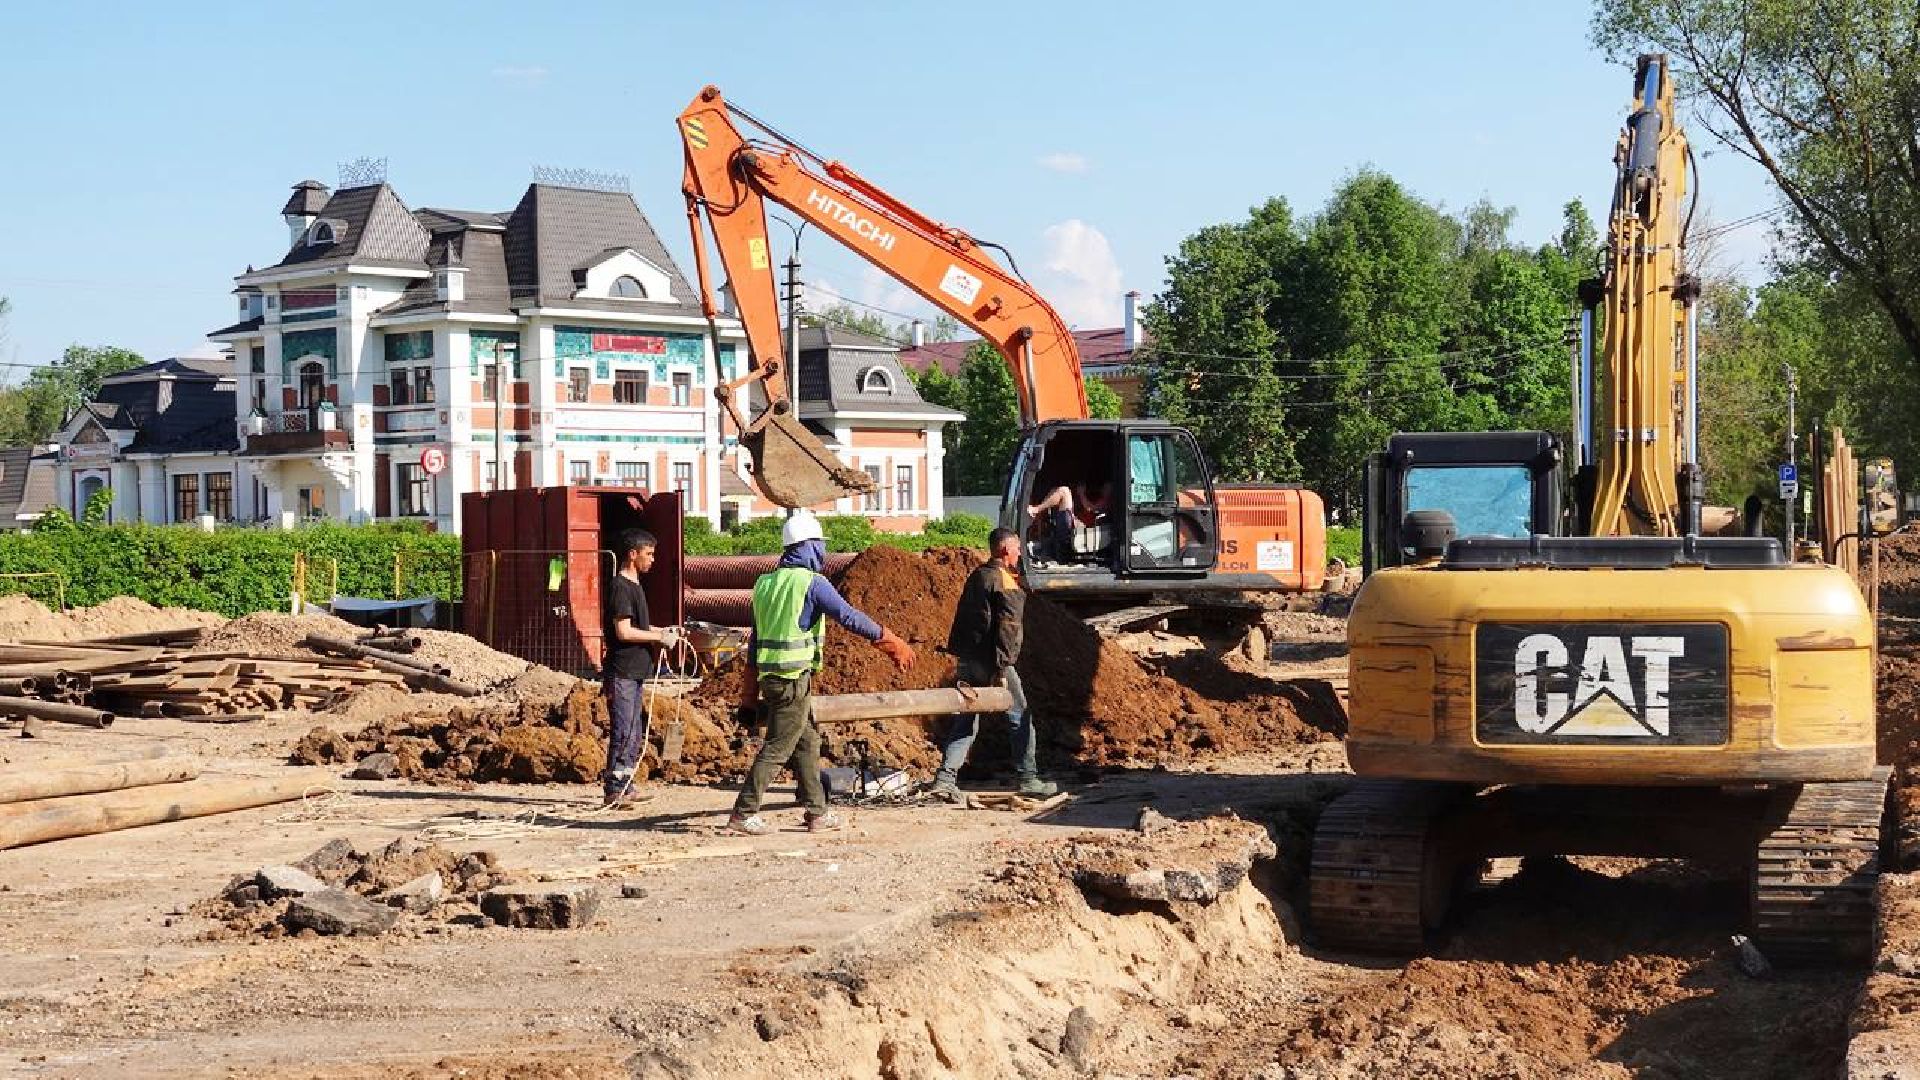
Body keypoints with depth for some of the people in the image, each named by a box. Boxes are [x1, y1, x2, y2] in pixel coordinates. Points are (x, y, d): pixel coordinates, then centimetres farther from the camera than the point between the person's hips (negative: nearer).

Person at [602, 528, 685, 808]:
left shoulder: (633, 586, 17)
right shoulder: (620, 587, -15)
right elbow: (624, 632, -21)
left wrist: (663, 631, 12)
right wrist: (659, 637, -13)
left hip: (635, 672, 10)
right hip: (622, 672, -10)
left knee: (635, 734, 13)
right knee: (623, 733, -9)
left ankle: (625, 787, 19)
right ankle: (613, 791, -5)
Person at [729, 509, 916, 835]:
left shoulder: (764, 584, 13)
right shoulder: (811, 582, -11)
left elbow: (755, 639, 17)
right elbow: (849, 616, -13)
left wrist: (752, 687, 22)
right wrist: (891, 641, -6)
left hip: (768, 675, 8)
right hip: (794, 678, -8)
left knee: (807, 741, 17)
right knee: (777, 747, -4)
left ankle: (817, 812, 20)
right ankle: (743, 814, -4)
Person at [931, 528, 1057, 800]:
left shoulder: (976, 576, 13)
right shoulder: (1006, 583, -12)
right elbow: (1006, 628, -19)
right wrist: (1001, 670, -21)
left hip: (966, 660, 8)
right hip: (990, 662, -8)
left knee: (965, 721, 9)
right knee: (1020, 717, 6)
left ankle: (946, 778, -1)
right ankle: (1028, 779, 11)